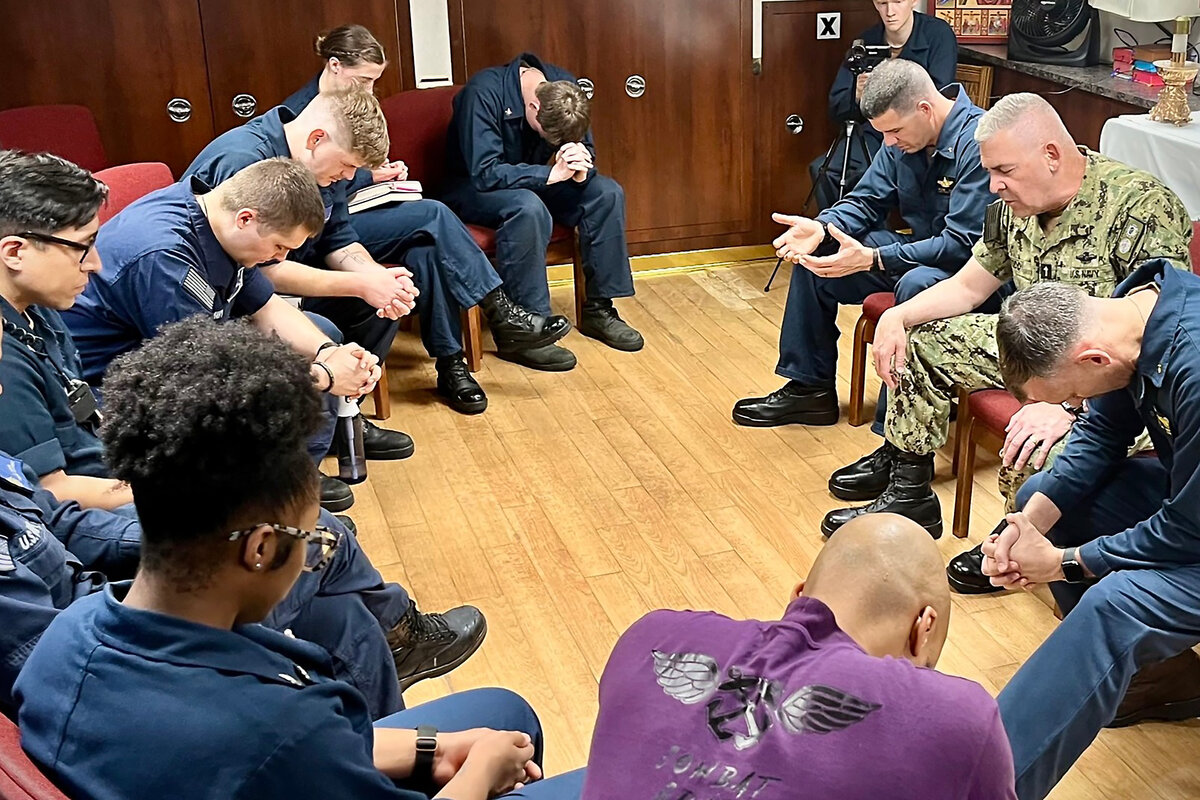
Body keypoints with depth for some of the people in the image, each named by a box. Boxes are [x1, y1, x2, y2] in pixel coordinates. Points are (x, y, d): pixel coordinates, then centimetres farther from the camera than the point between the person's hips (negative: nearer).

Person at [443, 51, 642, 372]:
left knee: (607, 193, -15)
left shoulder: (564, 88, -11)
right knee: (528, 208, -38)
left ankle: (598, 309, -6)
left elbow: (586, 150, -3)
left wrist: (581, 169, -28)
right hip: (472, 188, -6)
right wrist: (550, 174, -40)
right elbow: (484, 173, -33)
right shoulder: (483, 92, -29)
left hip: (534, 183, 6)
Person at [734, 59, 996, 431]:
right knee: (813, 257, 2)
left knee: (916, 285, -40)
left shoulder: (977, 144, -26)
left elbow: (963, 244, -29)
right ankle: (809, 387, 8)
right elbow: (867, 200, 8)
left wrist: (872, 259, -33)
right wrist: (823, 228, -14)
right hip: (917, 250, 9)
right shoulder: (902, 138, 0)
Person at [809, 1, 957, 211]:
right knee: (823, 170, -21)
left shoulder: (938, 34, -7)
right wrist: (857, 96, -24)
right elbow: (835, 107, -1)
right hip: (875, 131, 4)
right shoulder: (866, 41, 2)